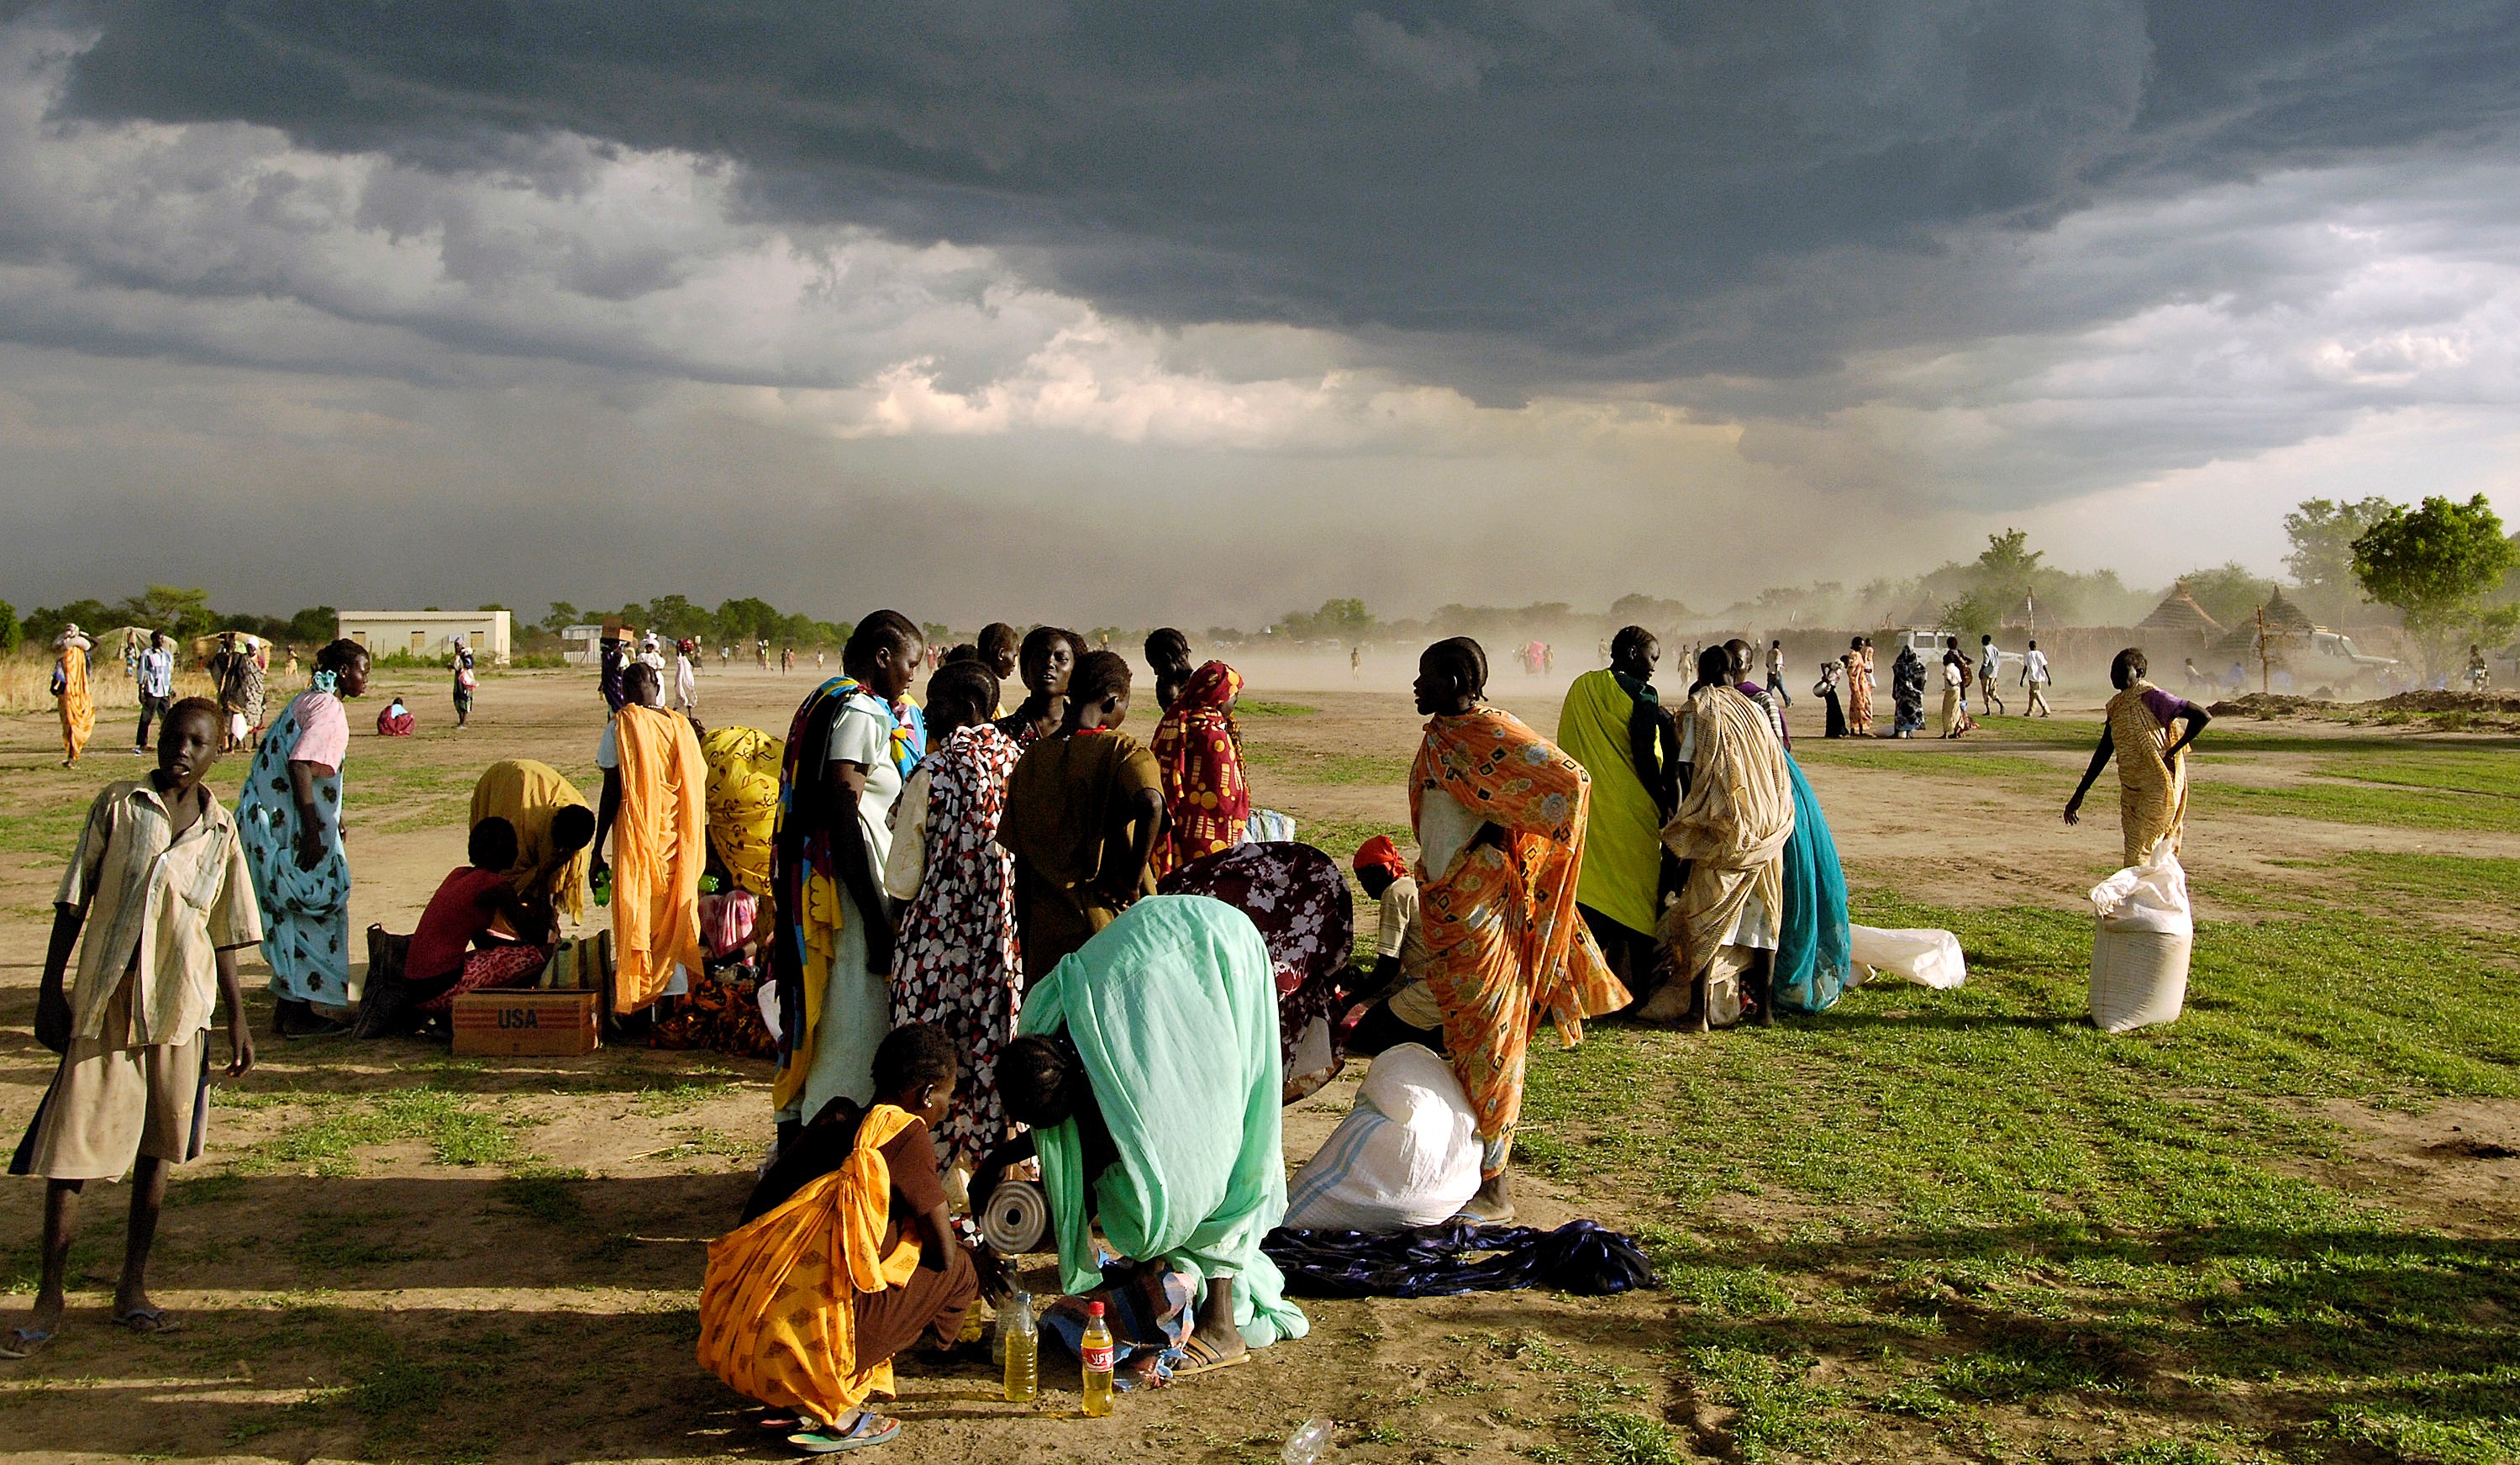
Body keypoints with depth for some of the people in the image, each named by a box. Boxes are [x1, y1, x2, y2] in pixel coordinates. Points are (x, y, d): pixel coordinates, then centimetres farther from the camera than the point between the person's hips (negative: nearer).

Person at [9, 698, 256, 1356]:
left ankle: (133, 1287, 22)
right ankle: (50, 1295, 11)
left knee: (157, 1147, 10)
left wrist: (237, 1017, 12)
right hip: (102, 1004, -2)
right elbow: (73, 903, 1)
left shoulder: (220, 832, 6)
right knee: (71, 1147, -1)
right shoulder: (117, 807, 0)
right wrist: (51, 989, -3)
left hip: (180, 1009, 2)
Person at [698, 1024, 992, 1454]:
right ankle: (834, 1414, -1)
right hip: (807, 1344, -8)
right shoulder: (904, 1132, -5)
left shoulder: (837, 1118, 16)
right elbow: (944, 1253, -1)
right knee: (960, 1270, 7)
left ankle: (787, 1403, 14)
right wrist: (974, 1257, 25)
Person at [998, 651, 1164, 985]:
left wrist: (1025, 946, 16)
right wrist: (1134, 880, -17)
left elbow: (1022, 866, 8)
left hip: (1048, 936, 4)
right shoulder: (1123, 751, -8)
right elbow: (1150, 805, -31)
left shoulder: (1030, 760, 5)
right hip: (1117, 930, -3)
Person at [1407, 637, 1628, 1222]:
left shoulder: (1492, 733, -17)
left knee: (1488, 1040, -2)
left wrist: (1501, 830, -17)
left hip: (1484, 905, -9)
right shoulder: (1440, 735, 11)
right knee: (1464, 1040, 15)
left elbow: (1570, 782, -25)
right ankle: (1472, 1168, 27)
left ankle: (1494, 1189, 6)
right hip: (1446, 904, 9)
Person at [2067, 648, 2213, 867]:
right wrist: (2079, 795, 17)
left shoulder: (2151, 697, -12)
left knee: (2139, 857, -11)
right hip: (2131, 792, 8)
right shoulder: (2116, 706, 11)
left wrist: (2172, 751, -15)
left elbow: (2203, 717, -17)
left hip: (2158, 790, -8)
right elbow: (2103, 753, 17)